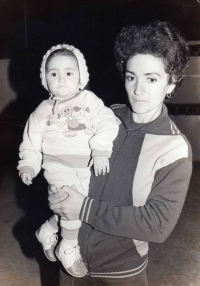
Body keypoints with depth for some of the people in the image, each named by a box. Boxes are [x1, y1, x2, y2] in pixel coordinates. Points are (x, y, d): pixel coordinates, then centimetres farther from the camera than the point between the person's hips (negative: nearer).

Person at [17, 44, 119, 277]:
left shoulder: (89, 100, 0)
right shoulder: (42, 111, 3)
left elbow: (106, 123, -9)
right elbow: (31, 142, 8)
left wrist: (101, 151, -21)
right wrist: (28, 166, -4)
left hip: (86, 165, 2)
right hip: (58, 164, -2)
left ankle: (47, 231, 36)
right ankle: (68, 249, 5)